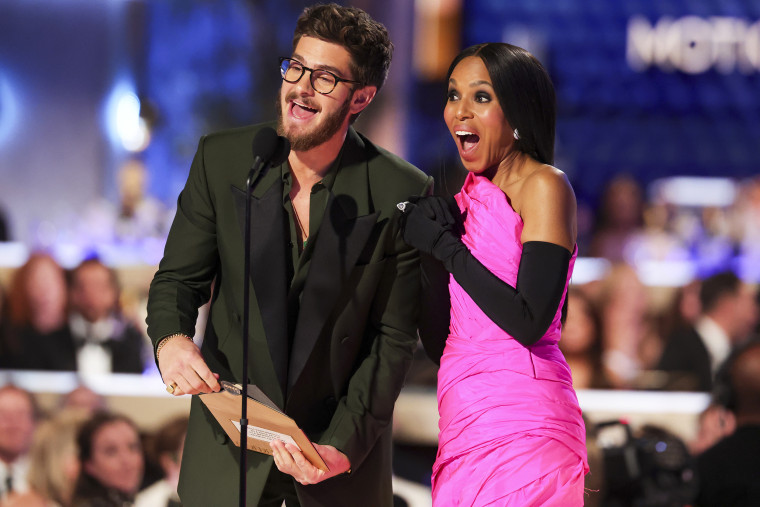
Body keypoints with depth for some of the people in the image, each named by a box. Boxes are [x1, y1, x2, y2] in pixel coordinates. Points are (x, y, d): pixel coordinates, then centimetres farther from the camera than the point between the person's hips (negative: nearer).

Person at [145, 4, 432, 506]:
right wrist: (170, 338, -21)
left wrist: (344, 446, -17)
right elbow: (178, 277, 2)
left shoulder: (402, 194, -12)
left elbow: (394, 337, -8)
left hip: (342, 443, -1)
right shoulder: (221, 159, -5)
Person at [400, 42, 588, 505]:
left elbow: (530, 323, -18)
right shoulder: (473, 195, 14)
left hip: (520, 424, -7)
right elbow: (438, 338, 13)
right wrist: (431, 244, -1)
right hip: (467, 424, 7)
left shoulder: (544, 186, -8)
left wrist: (446, 247, -12)